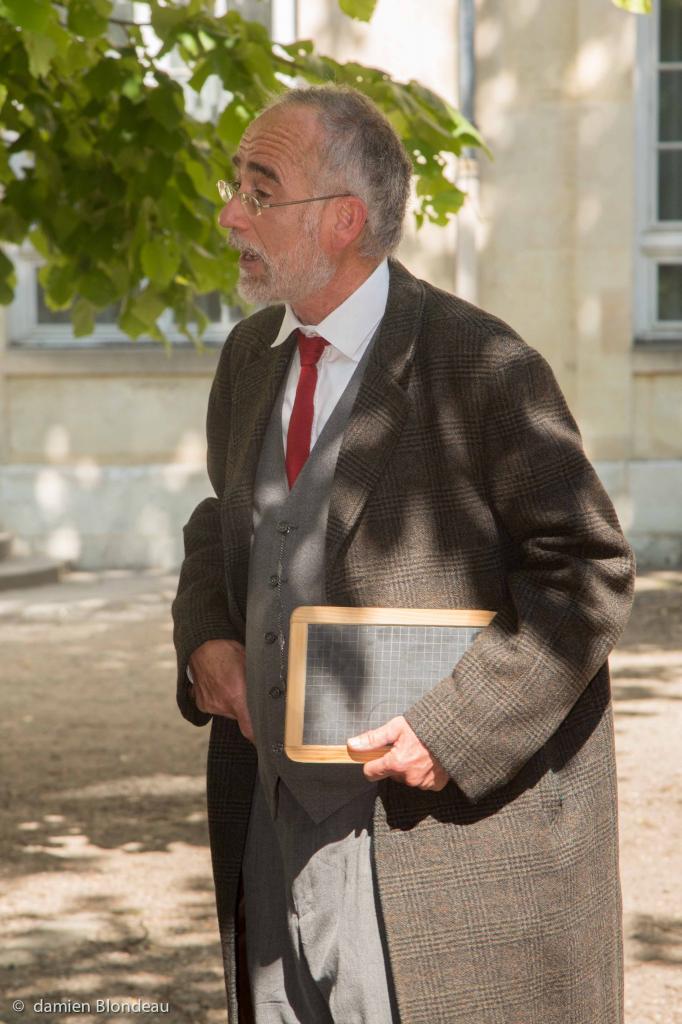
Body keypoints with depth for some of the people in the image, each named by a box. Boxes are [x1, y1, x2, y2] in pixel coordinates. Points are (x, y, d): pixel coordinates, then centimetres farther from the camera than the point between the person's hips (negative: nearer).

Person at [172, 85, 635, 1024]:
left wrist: (453, 729, -19)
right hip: (277, 820, 7)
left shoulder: (481, 366, -14)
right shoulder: (252, 356, 8)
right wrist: (206, 638, 3)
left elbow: (589, 576, -13)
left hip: (447, 827, -7)